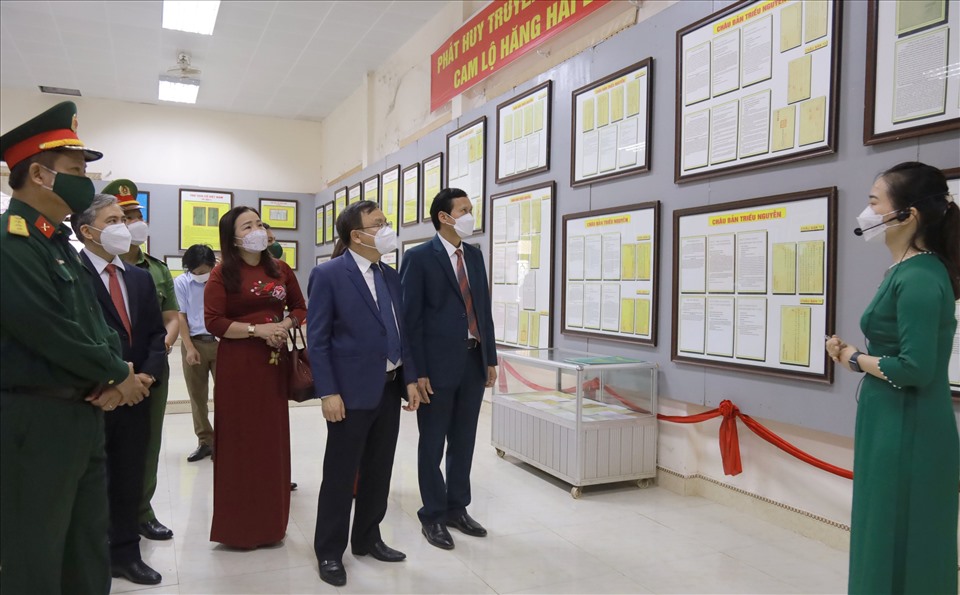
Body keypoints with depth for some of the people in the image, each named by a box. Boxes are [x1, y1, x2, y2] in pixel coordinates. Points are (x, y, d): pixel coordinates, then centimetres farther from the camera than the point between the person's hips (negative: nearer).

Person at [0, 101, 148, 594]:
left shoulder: (60, 243, 14)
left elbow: (95, 320, 14)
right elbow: (52, 332, -24)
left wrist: (112, 377, -5)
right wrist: (118, 375, -10)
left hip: (81, 414, 9)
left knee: (90, 549, 19)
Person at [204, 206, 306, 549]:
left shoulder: (280, 269, 8)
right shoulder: (223, 273, -4)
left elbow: (300, 308, 14)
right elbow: (213, 322, -10)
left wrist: (285, 325, -6)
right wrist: (256, 330, -17)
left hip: (274, 361, 4)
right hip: (237, 364, -4)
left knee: (273, 439, 8)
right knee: (240, 440, 1)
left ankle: (270, 522, 22)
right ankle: (238, 526, 14)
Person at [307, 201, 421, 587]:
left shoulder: (391, 277, 10)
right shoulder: (328, 275, -9)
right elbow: (317, 339, -11)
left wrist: (410, 378, 6)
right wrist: (328, 392, -16)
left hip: (389, 388, 6)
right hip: (352, 391, -6)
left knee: (379, 470, 15)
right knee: (340, 474, 6)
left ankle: (368, 539, 32)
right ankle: (330, 552, 21)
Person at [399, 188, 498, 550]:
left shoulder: (475, 255, 11)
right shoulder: (419, 258, -8)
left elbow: (484, 308, 13)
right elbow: (411, 318, -10)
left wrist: (491, 358, 10)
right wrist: (418, 371, -14)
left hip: (474, 361, 6)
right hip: (439, 364, -6)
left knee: (464, 442, 15)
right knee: (433, 445, 8)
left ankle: (457, 509, 30)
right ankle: (433, 516, 22)